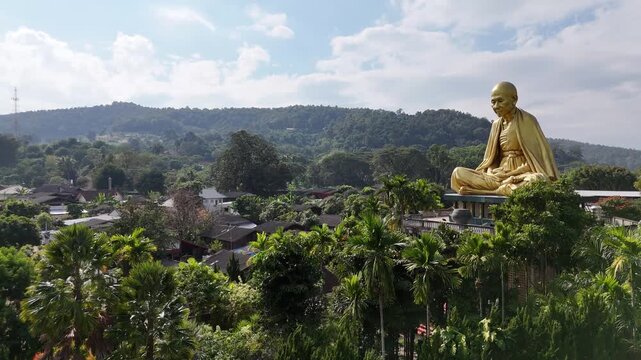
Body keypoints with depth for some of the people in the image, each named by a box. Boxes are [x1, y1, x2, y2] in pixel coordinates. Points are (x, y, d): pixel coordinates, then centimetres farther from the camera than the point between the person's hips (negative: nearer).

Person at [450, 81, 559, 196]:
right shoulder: (496, 124, 13)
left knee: (539, 180, -40)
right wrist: (491, 171, -7)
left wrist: (511, 173, -16)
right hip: (500, 174, 4)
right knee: (458, 173, -15)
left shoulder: (527, 120, -2)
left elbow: (538, 156, -6)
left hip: (522, 175, -3)